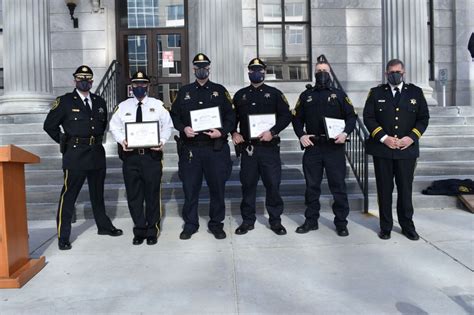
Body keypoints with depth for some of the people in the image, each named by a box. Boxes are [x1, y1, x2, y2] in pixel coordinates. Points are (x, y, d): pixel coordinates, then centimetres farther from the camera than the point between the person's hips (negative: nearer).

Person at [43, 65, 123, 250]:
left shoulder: (99, 102, 10)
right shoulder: (65, 102, -3)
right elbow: (49, 126, 0)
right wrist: (65, 142, 0)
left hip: (97, 153, 5)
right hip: (75, 154, -5)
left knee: (98, 192, 17)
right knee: (69, 195, -2)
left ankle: (104, 226, 31)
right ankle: (63, 237, 6)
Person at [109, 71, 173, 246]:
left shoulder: (158, 105, 7)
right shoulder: (122, 106, 10)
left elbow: (167, 126, 6)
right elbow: (114, 127, 10)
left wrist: (162, 141, -11)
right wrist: (122, 140, -9)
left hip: (152, 154, -1)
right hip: (130, 155, 2)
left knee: (152, 194, 3)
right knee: (134, 195, 7)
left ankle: (152, 231, 18)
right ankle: (139, 231, 21)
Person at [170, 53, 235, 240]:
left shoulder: (220, 91, 8)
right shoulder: (184, 92, 12)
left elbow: (230, 116, 5)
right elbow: (174, 115, 11)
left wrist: (221, 132, -11)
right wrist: (183, 128, -8)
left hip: (216, 147, -1)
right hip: (190, 148, 1)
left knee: (217, 186, 6)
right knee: (190, 187, 6)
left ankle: (216, 224, 21)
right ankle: (190, 224, 21)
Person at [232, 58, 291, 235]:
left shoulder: (274, 93, 6)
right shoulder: (240, 95, 13)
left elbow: (286, 116, 0)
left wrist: (272, 132, -12)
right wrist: (234, 133, -1)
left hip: (269, 146, -2)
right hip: (247, 147, 2)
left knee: (273, 184, 1)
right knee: (247, 184, 6)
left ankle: (275, 221, 15)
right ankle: (247, 221, 19)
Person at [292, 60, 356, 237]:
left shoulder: (339, 95, 9)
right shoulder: (306, 95, 13)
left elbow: (351, 116, 6)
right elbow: (296, 118, 14)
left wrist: (345, 133, -11)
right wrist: (301, 135, -3)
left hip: (335, 147, -2)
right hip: (312, 147, 2)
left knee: (338, 186, 1)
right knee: (312, 186, 8)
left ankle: (341, 223, 13)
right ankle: (311, 221, 20)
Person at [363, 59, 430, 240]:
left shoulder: (416, 92, 9)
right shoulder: (376, 93, 6)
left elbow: (423, 118, 7)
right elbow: (368, 118, -1)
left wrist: (411, 137, -8)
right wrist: (384, 138, -12)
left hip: (407, 149, 1)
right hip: (382, 150, -1)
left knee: (406, 189, 7)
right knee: (384, 189, 5)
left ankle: (407, 226, 22)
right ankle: (385, 227, 17)